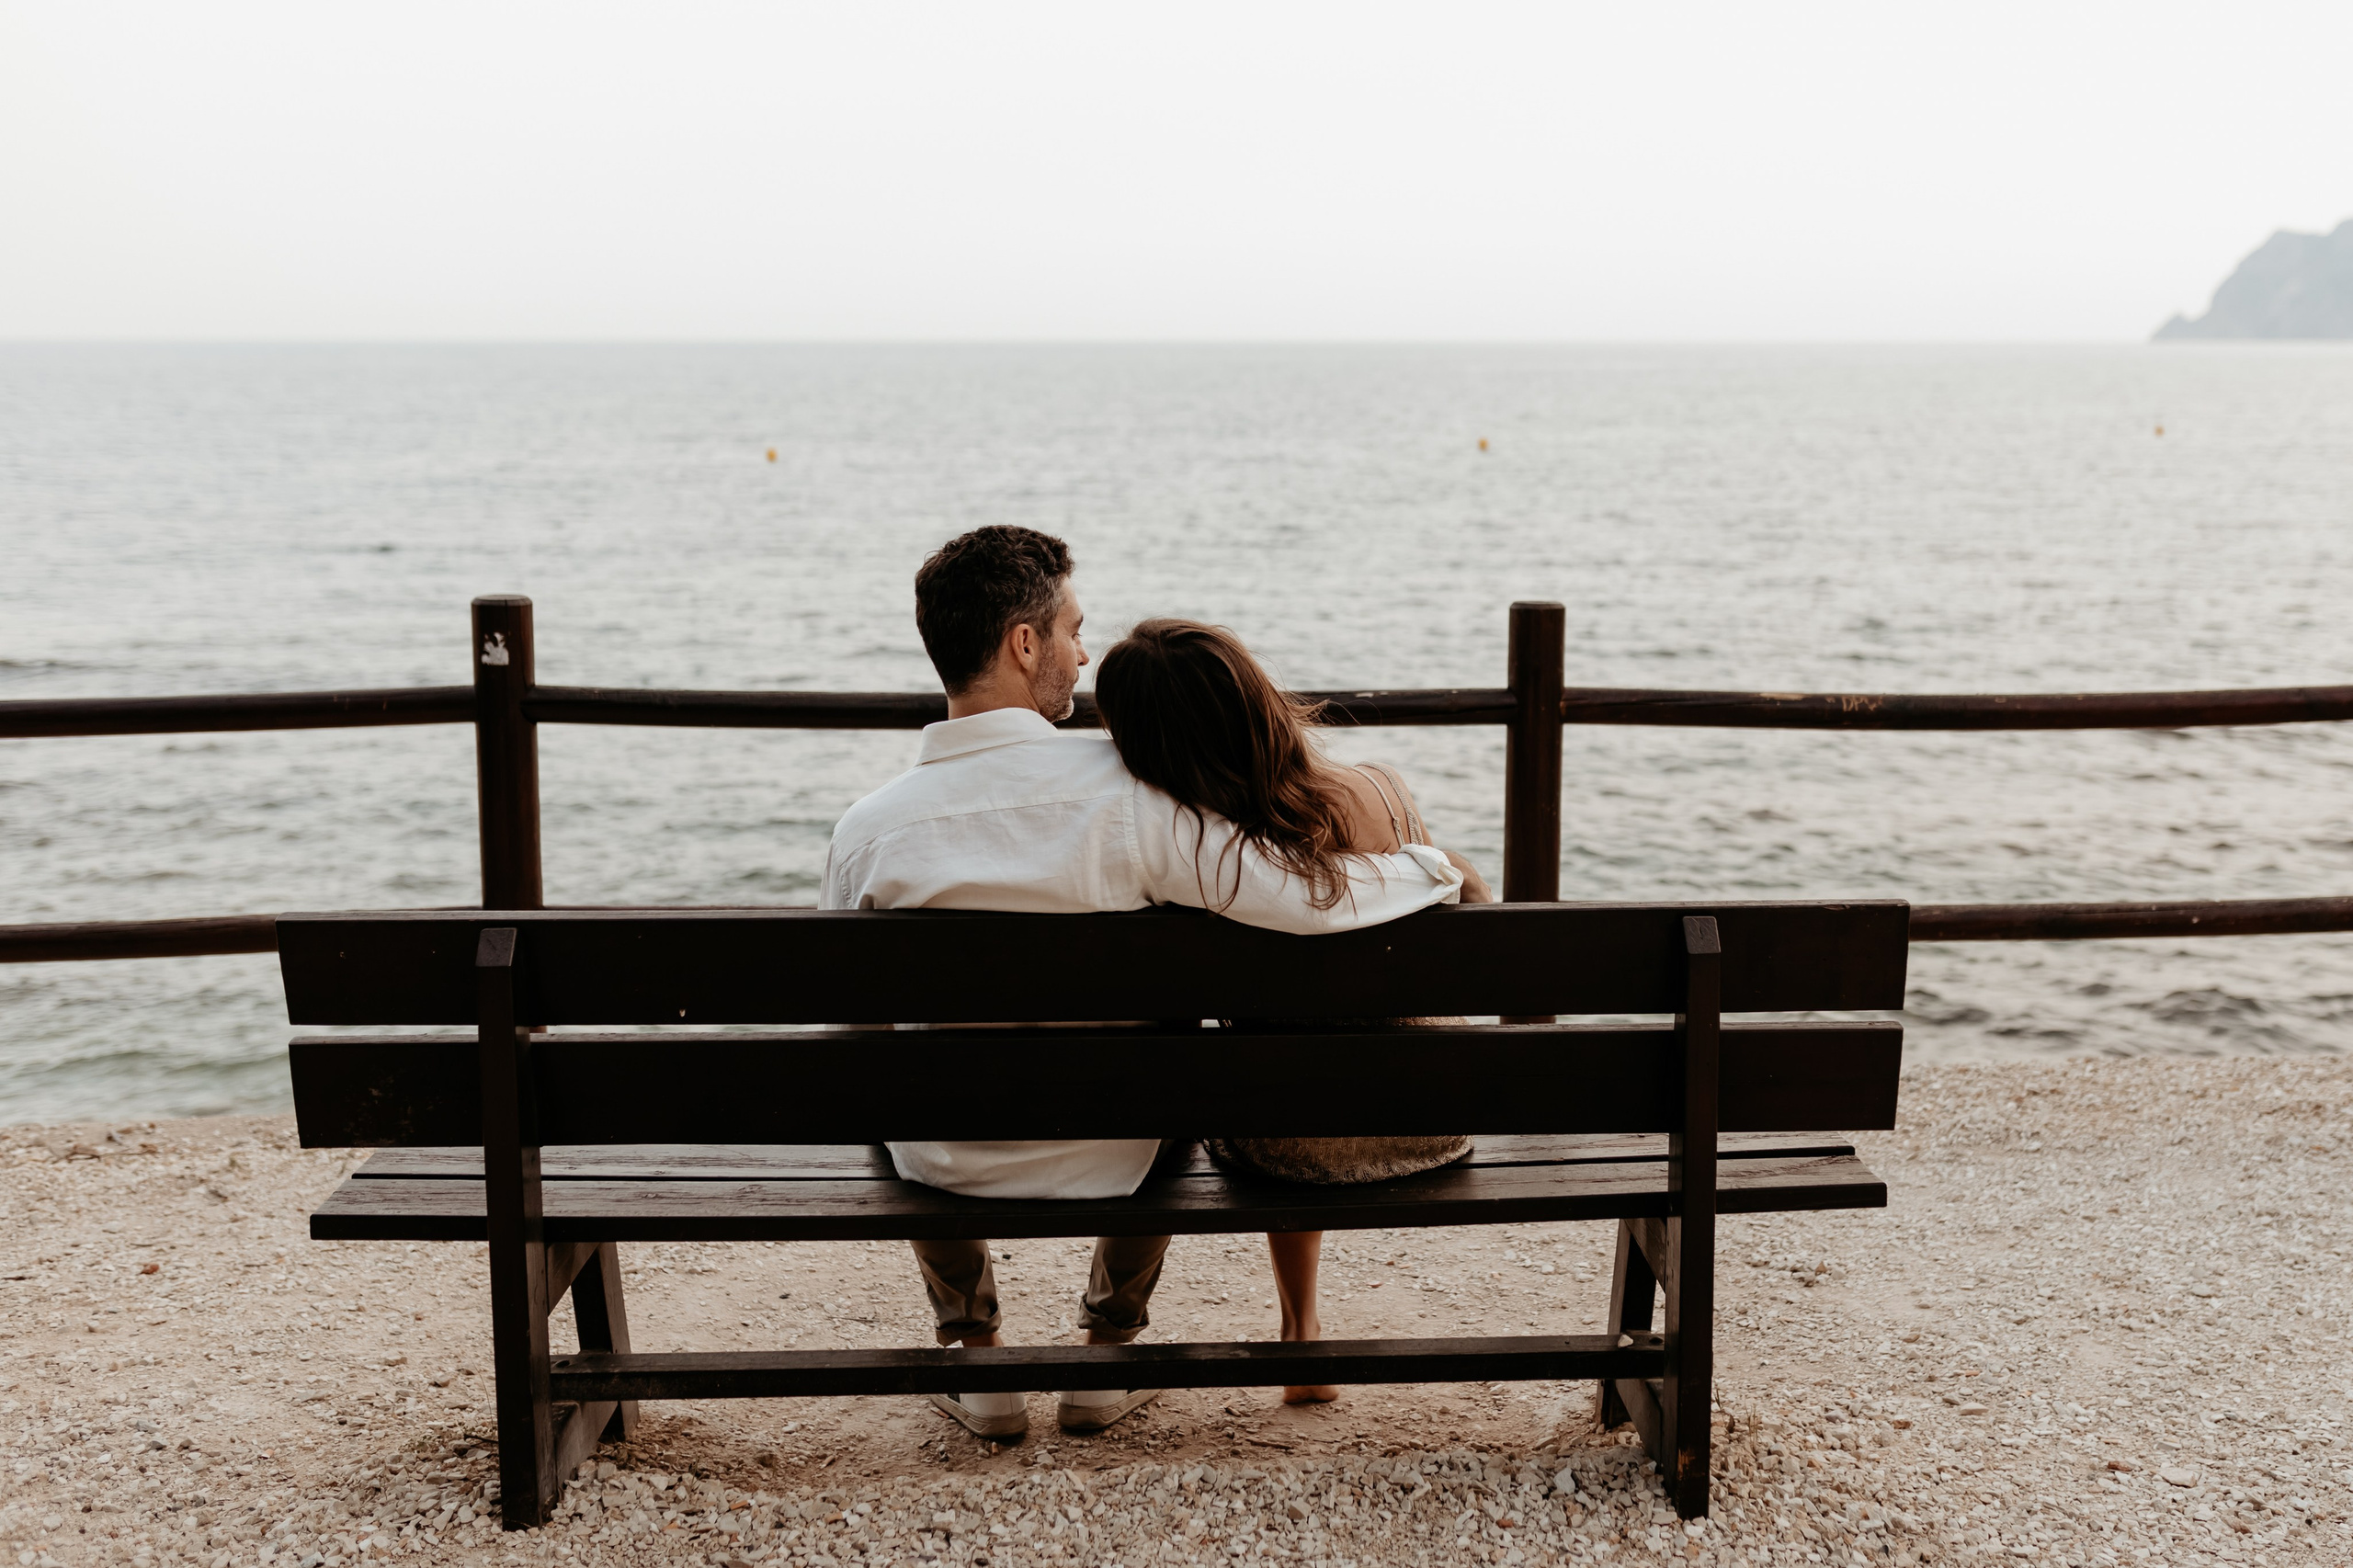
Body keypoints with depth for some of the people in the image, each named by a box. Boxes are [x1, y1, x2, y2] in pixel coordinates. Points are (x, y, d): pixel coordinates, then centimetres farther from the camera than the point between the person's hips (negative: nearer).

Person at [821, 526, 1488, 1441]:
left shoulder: (868, 831, -16)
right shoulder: (1125, 791, -22)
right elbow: (1311, 899, -23)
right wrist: (1432, 871, -3)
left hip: (949, 1167, 1)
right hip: (1109, 1161, -1)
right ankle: (1108, 1356, 40)